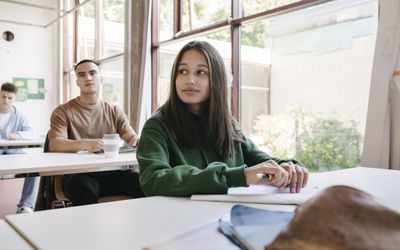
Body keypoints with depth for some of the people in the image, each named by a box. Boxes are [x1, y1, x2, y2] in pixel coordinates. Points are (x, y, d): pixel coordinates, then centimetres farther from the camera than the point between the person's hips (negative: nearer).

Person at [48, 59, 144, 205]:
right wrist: (84, 144, -29)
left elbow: (132, 138, 6)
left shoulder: (115, 112, 16)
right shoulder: (63, 112, 6)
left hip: (111, 173, 3)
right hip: (78, 174, -3)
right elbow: (54, 144, -9)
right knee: (85, 191, -38)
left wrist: (138, 141, -21)